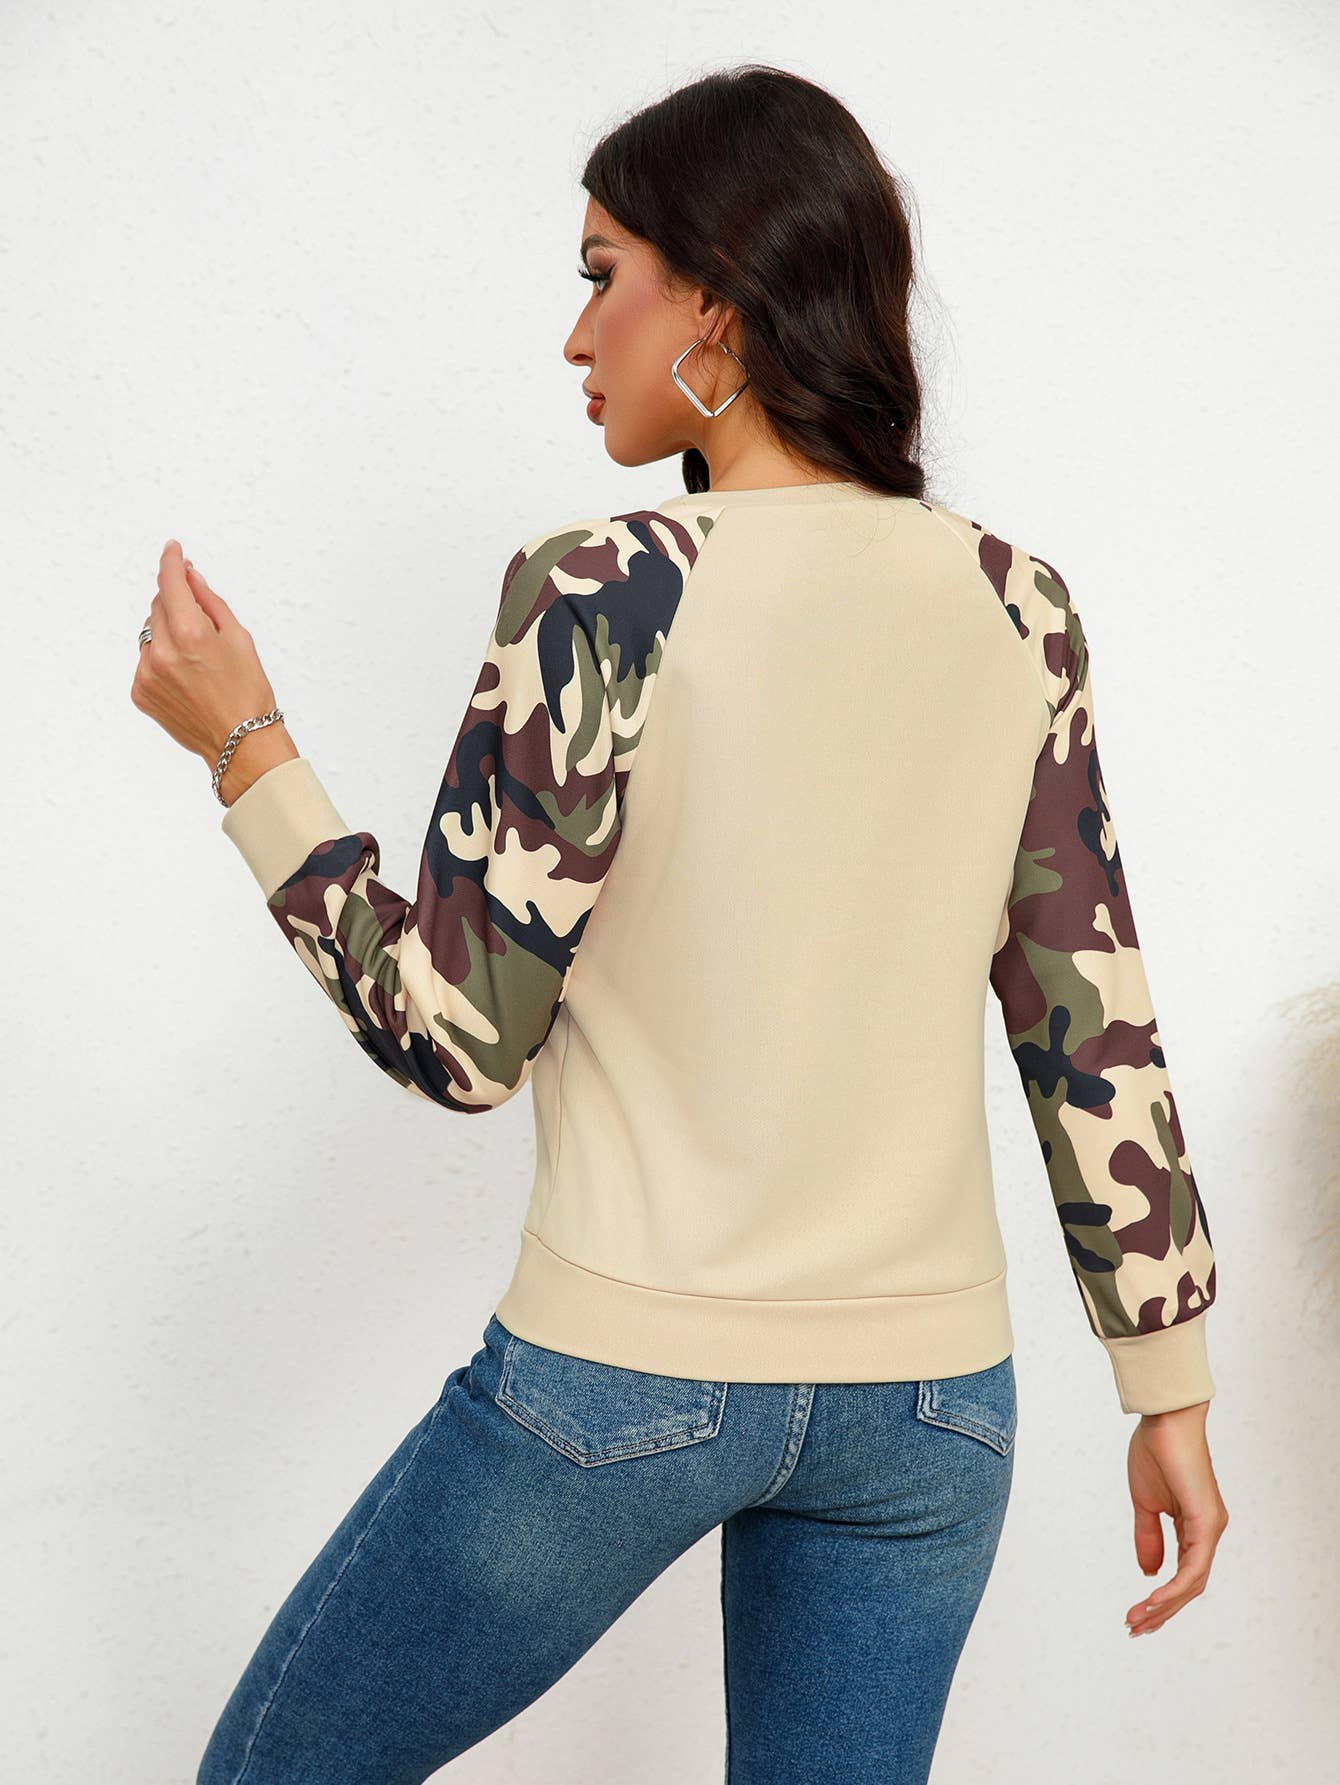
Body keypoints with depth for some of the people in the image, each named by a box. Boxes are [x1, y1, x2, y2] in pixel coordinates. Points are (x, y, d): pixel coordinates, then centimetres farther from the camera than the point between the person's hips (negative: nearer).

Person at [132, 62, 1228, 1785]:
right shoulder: (1014, 605, 0)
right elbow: (1098, 1031, 2)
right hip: (926, 1395, 5)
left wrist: (243, 750, -1)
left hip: (623, 1378, -4)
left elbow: (452, 1036, -11)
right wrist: (1172, 1388, 11)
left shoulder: (603, 592, -14)